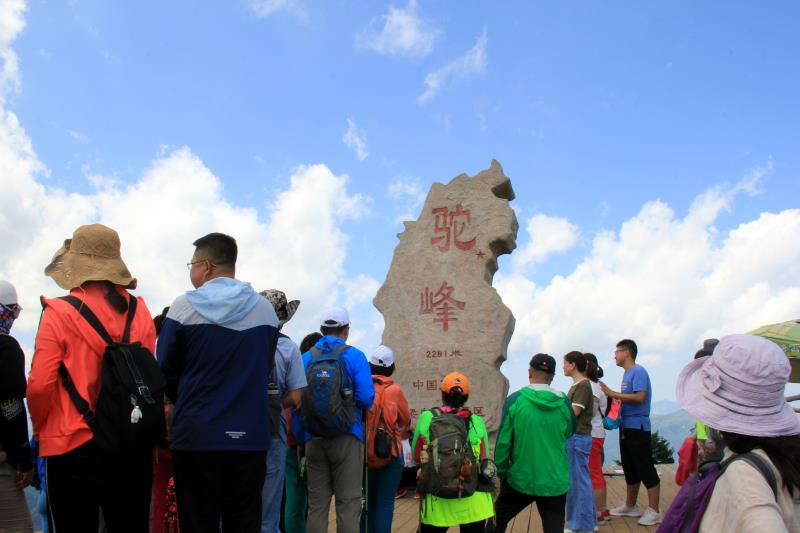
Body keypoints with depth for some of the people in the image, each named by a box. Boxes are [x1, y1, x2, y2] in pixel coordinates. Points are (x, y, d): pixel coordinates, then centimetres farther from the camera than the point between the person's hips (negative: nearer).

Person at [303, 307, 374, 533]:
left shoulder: (306, 358, 5)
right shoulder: (354, 356, -4)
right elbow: (367, 399, -12)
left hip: (314, 440, 3)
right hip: (347, 438, -3)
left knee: (316, 504, 11)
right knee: (348, 503, 3)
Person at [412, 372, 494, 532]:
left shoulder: (427, 418, -5)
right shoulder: (477, 421, -4)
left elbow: (416, 456, 5)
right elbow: (484, 460, 3)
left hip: (437, 500, 0)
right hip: (472, 501, 0)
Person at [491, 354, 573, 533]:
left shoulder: (515, 400, -10)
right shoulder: (564, 402, -5)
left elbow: (503, 440, -8)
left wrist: (501, 471, 4)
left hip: (520, 479, -1)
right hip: (555, 481, 1)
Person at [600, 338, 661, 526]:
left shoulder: (638, 371, -12)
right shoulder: (627, 374, 15)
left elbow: (639, 397, -22)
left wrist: (613, 394, -19)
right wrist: (614, 397, 3)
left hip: (638, 427, -9)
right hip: (626, 427, 9)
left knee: (645, 469, -5)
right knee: (630, 469, 16)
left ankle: (654, 511, 0)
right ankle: (630, 506, 26)